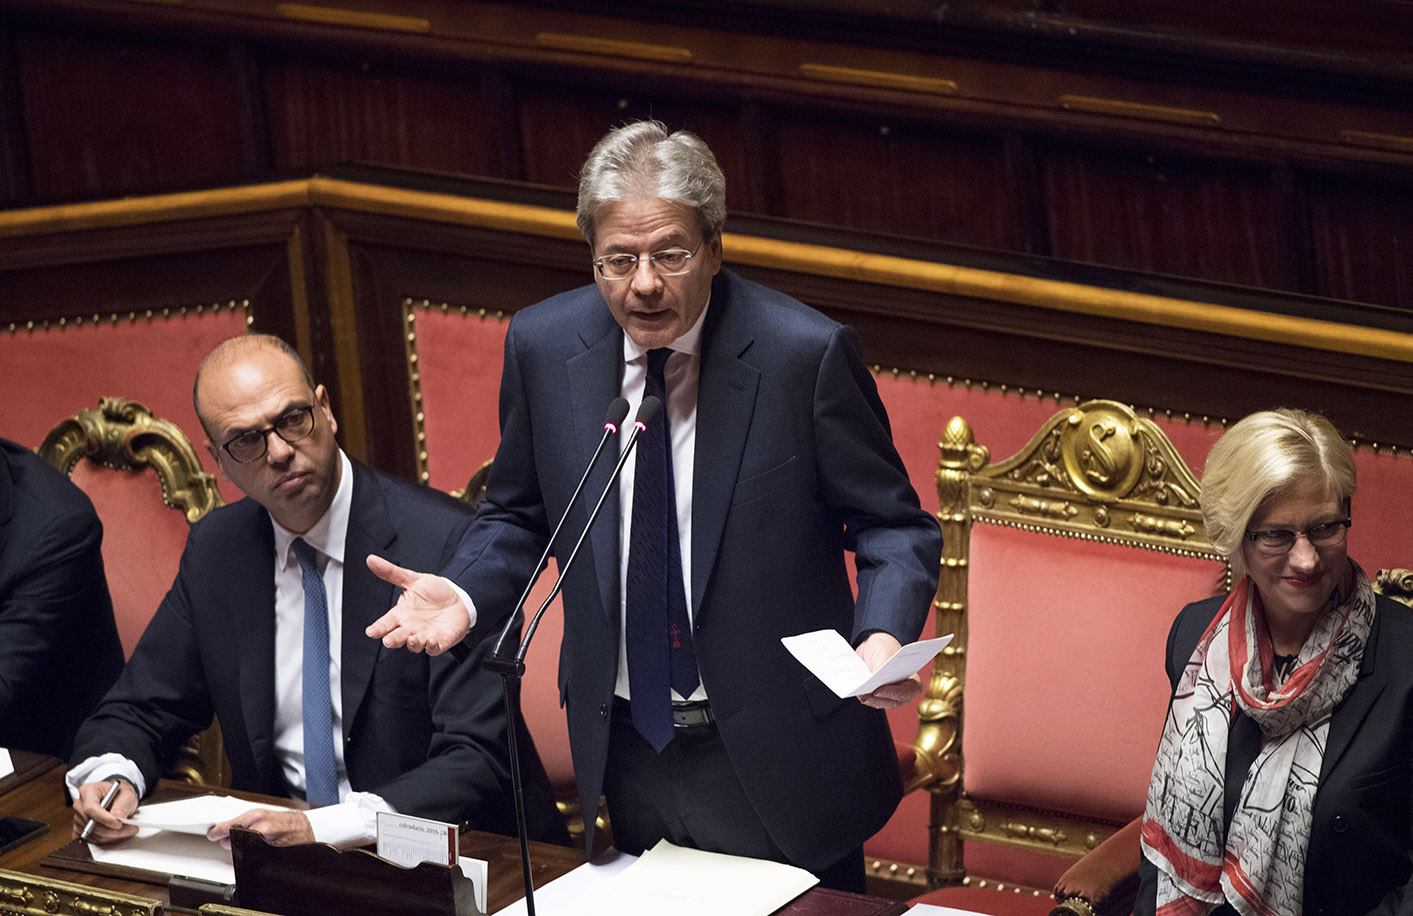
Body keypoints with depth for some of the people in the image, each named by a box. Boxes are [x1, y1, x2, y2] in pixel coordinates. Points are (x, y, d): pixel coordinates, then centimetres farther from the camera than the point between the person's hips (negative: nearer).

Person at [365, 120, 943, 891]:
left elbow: (893, 527, -7)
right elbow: (519, 515, 10)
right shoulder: (542, 346, -4)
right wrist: (463, 595, -11)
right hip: (626, 760, 3)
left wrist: (883, 636, -28)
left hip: (775, 764, -3)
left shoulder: (806, 353, -15)